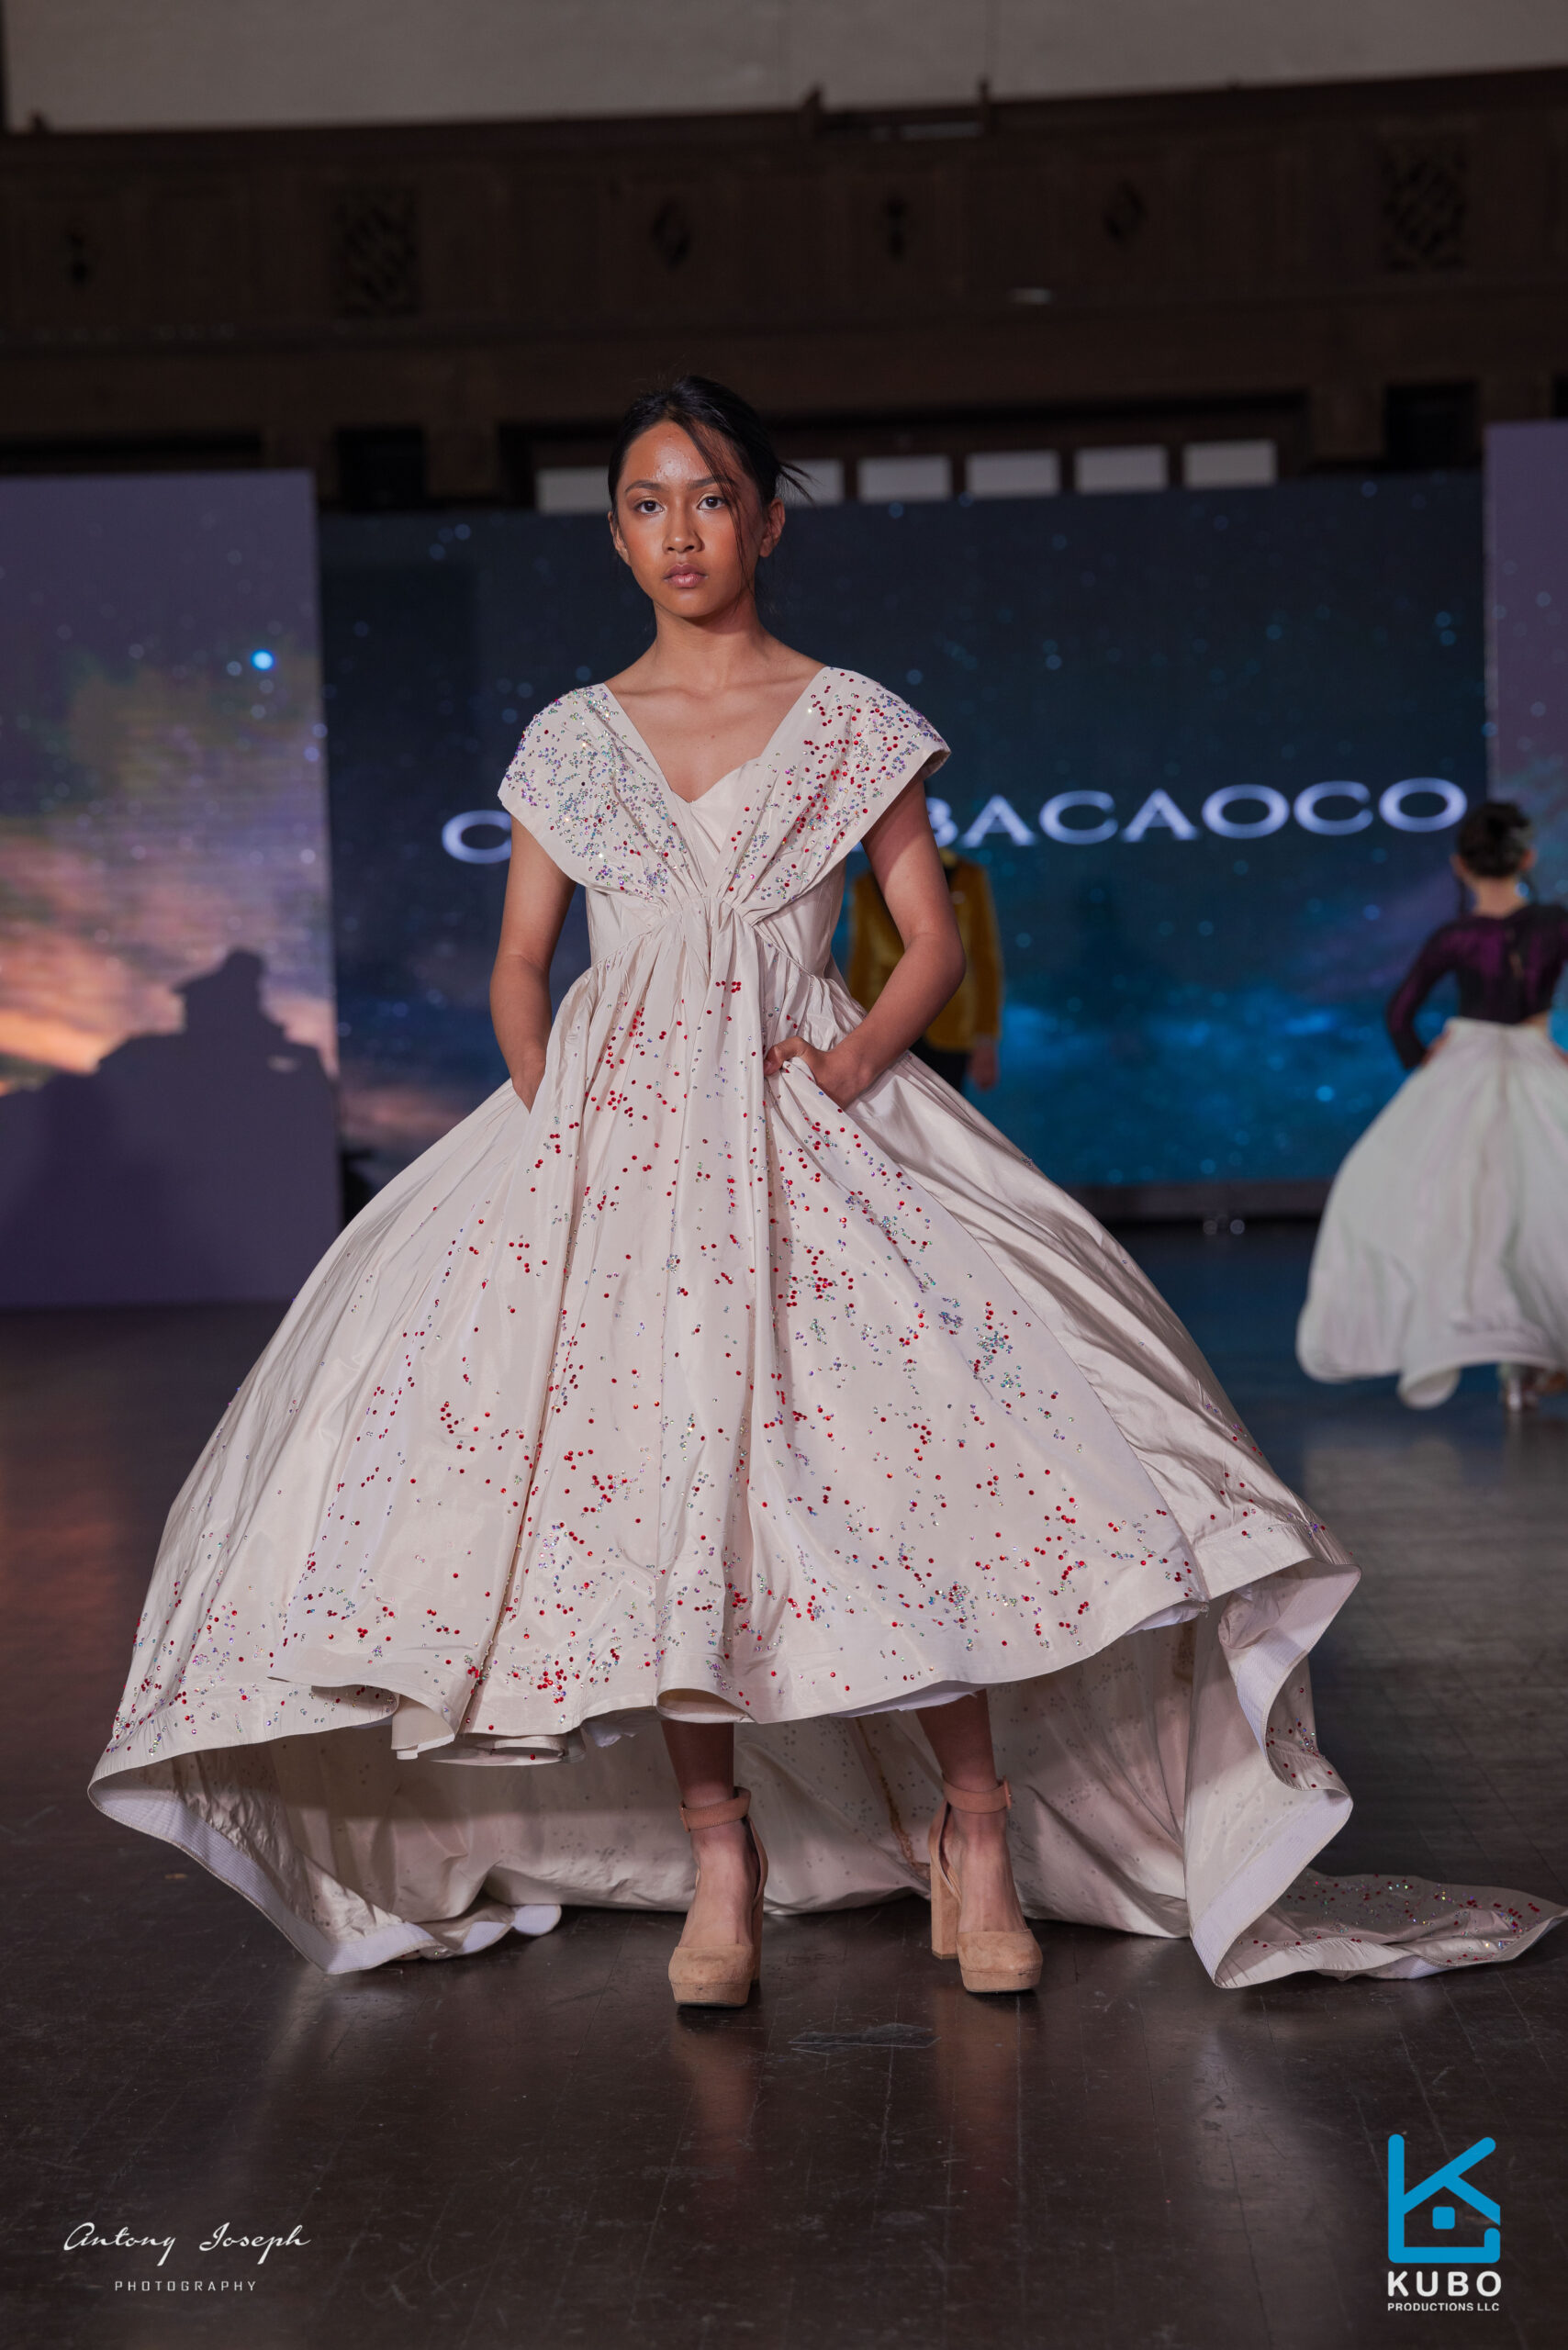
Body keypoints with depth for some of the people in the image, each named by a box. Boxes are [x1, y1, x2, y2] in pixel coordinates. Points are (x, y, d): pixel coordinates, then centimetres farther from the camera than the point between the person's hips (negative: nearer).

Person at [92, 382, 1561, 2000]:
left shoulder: (851, 722, 8)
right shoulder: (574, 736, 12)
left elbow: (933, 938, 5)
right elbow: (519, 962, 14)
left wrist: (857, 1054, -11)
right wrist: (541, 1094, -3)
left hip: (804, 1121, -2)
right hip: (614, 1128, 2)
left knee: (925, 1449, -15)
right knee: (650, 1471, -8)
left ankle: (975, 1828, -2)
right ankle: (715, 1850, 3)